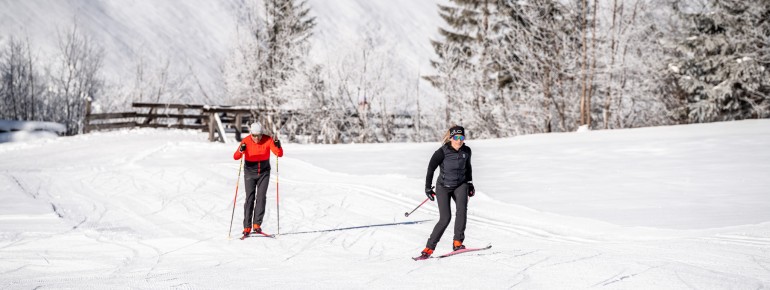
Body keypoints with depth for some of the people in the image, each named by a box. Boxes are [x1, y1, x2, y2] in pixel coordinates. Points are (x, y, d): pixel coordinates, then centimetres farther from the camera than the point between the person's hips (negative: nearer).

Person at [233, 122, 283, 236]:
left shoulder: (268, 140, -14)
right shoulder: (246, 141, -17)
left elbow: (279, 154, -18)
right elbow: (236, 157, -26)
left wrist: (278, 146, -38)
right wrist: (241, 151, -47)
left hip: (264, 172, 1)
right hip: (250, 172, -1)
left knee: (261, 197, -10)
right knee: (249, 198, -7)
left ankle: (257, 224, -6)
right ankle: (247, 227, -3)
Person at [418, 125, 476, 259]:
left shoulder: (466, 151, -5)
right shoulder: (442, 152, -18)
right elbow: (431, 168, -9)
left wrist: (470, 183, 17)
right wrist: (428, 188, -9)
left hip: (460, 185, 3)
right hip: (443, 186, -3)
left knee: (462, 208, -26)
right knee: (445, 218, -13)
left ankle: (457, 242, -21)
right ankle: (430, 247, 0)